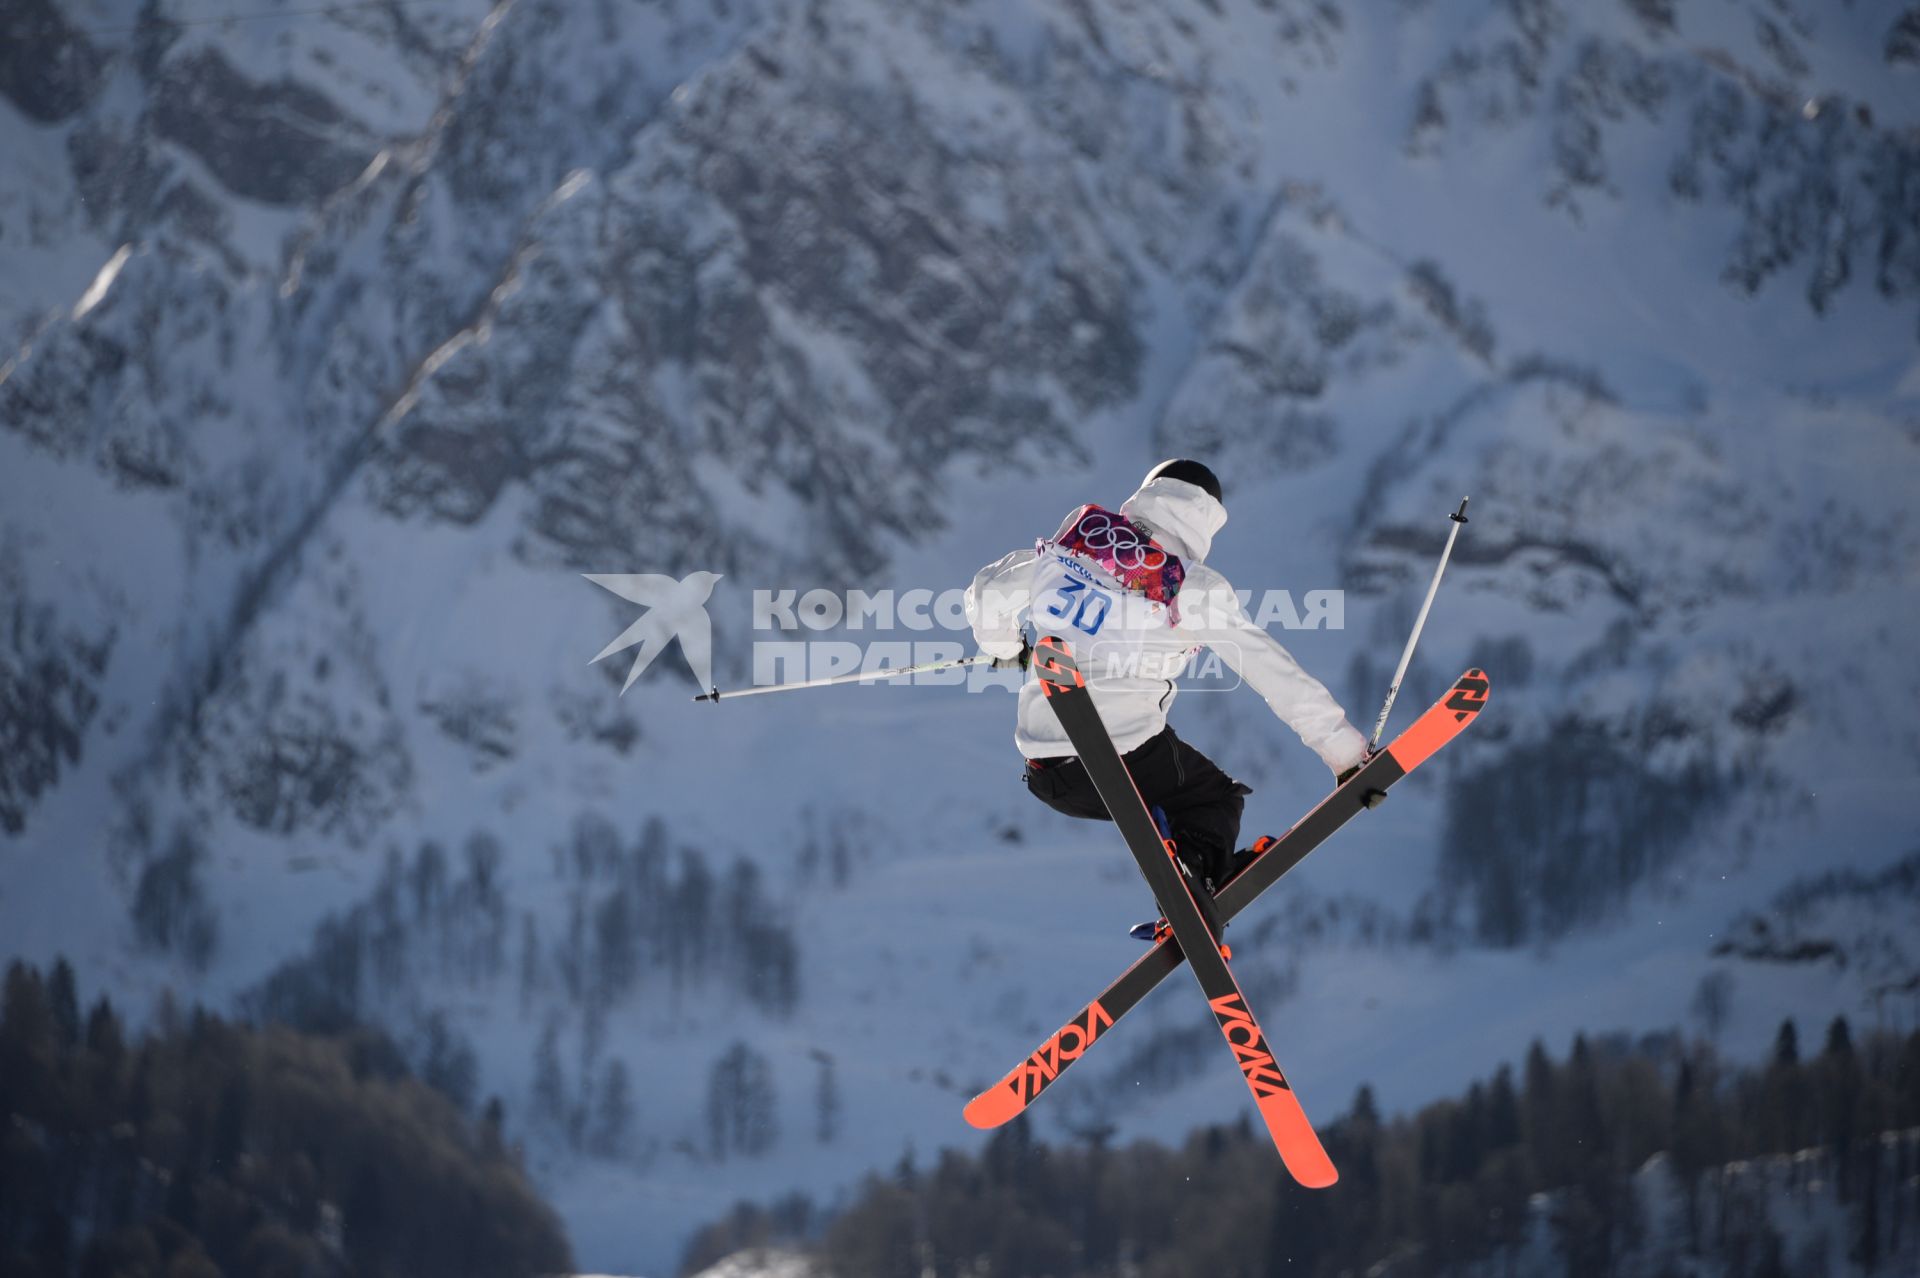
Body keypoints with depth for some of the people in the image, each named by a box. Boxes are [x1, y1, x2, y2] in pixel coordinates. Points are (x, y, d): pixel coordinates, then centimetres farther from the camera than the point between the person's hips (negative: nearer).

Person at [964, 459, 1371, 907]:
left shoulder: (1079, 537, 6)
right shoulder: (1195, 585, -4)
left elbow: (986, 591, 16)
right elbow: (1274, 673, -3)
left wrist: (1002, 646, 38)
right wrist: (1346, 753, 3)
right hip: (1126, 761, -4)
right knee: (1218, 799, 21)